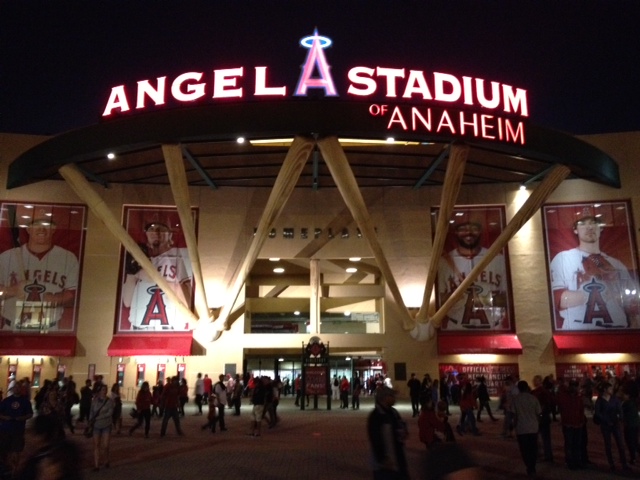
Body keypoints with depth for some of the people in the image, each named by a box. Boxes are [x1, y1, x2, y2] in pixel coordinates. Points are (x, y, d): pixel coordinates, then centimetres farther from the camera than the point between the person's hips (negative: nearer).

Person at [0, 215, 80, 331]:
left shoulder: (68, 258, 1)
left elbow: (74, 296, 0)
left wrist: (56, 299, -19)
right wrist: (12, 291, -15)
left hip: (49, 331, -1)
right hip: (11, 330, 1)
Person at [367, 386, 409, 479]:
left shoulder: (393, 412, 7)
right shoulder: (375, 416, -19)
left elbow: (401, 427, 21)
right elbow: (375, 441, -23)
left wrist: (403, 433, -2)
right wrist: (382, 459, -23)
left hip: (399, 459, 9)